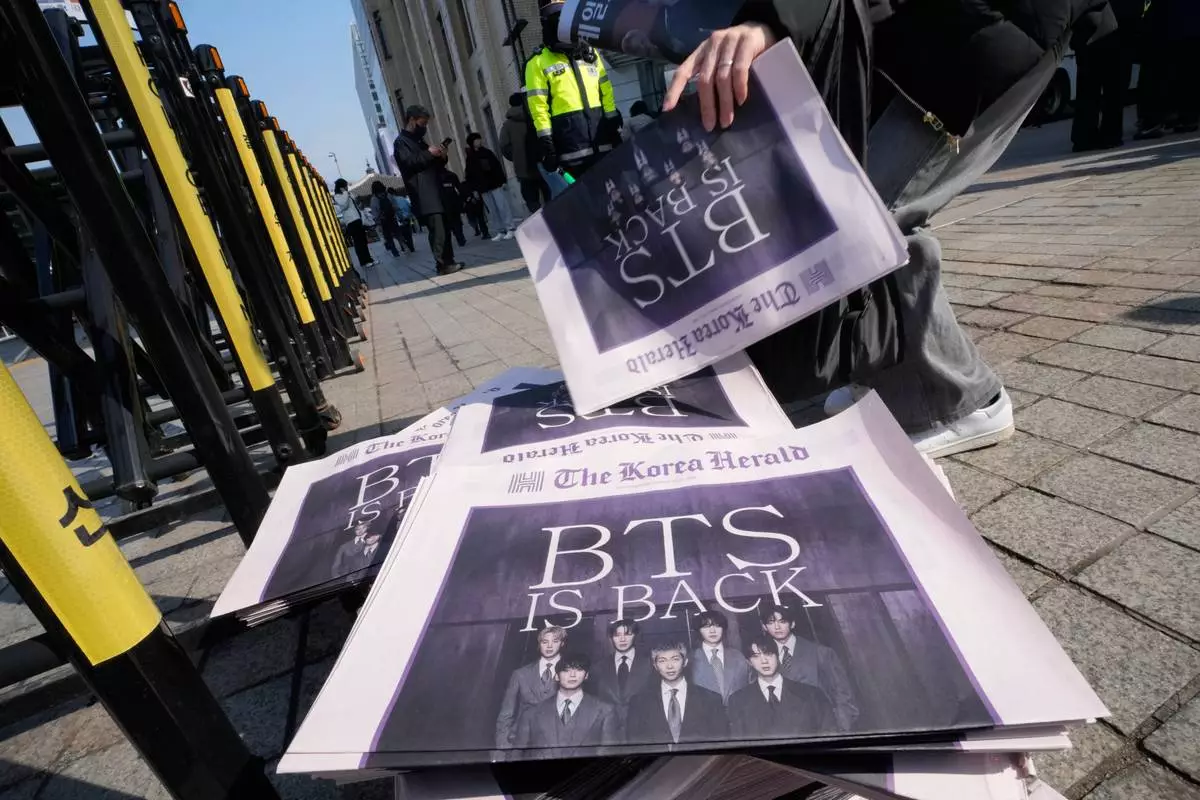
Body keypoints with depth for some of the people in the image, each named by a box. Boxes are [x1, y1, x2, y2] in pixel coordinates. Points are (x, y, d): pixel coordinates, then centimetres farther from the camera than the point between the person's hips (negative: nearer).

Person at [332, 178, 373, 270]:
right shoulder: (337, 196, -4)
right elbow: (344, 205, -24)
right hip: (351, 222, -8)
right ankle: (364, 262, -3)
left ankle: (368, 260, 19)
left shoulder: (347, 195, 21)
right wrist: (345, 193, -14)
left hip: (357, 220, 8)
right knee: (358, 242, -7)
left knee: (363, 241, 12)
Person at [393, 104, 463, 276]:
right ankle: (443, 264, -17)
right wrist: (428, 153, -12)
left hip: (435, 192, 9)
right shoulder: (401, 142, 2)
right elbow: (408, 162, -15)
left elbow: (436, 166, 28)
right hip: (424, 195, -9)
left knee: (445, 228, 6)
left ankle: (449, 261, 10)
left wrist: (441, 157, 7)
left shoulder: (419, 141, 27)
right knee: (438, 230, -17)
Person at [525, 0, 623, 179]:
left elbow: (607, 93, 18)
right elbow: (538, 107, -4)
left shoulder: (590, 53, 19)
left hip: (601, 132, 5)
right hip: (571, 145, -5)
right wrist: (546, 144, -12)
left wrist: (615, 127, 11)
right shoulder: (538, 62, 3)